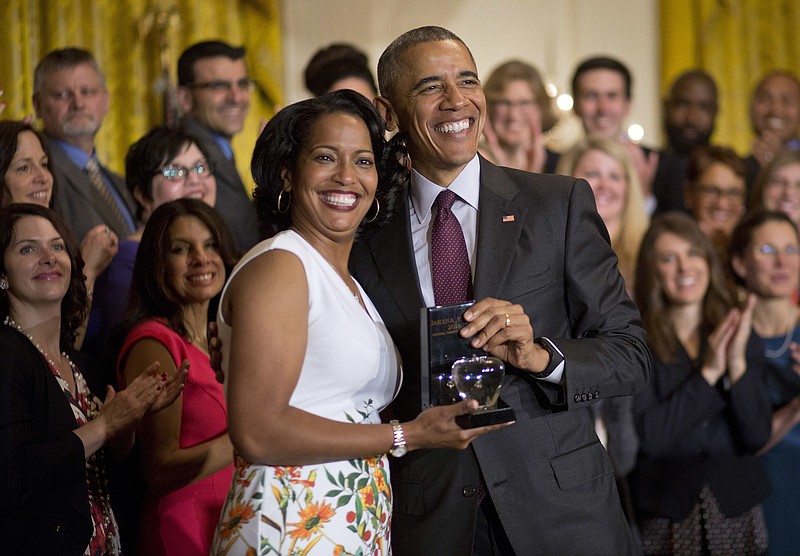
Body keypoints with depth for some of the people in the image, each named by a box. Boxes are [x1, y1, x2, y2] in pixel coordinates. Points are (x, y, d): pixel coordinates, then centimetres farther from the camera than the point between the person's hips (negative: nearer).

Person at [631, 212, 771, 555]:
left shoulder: (741, 338, 5)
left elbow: (757, 437, -3)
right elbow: (648, 437, -15)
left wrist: (737, 364, -14)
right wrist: (708, 374, -16)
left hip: (737, 506, 3)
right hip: (665, 513, -3)